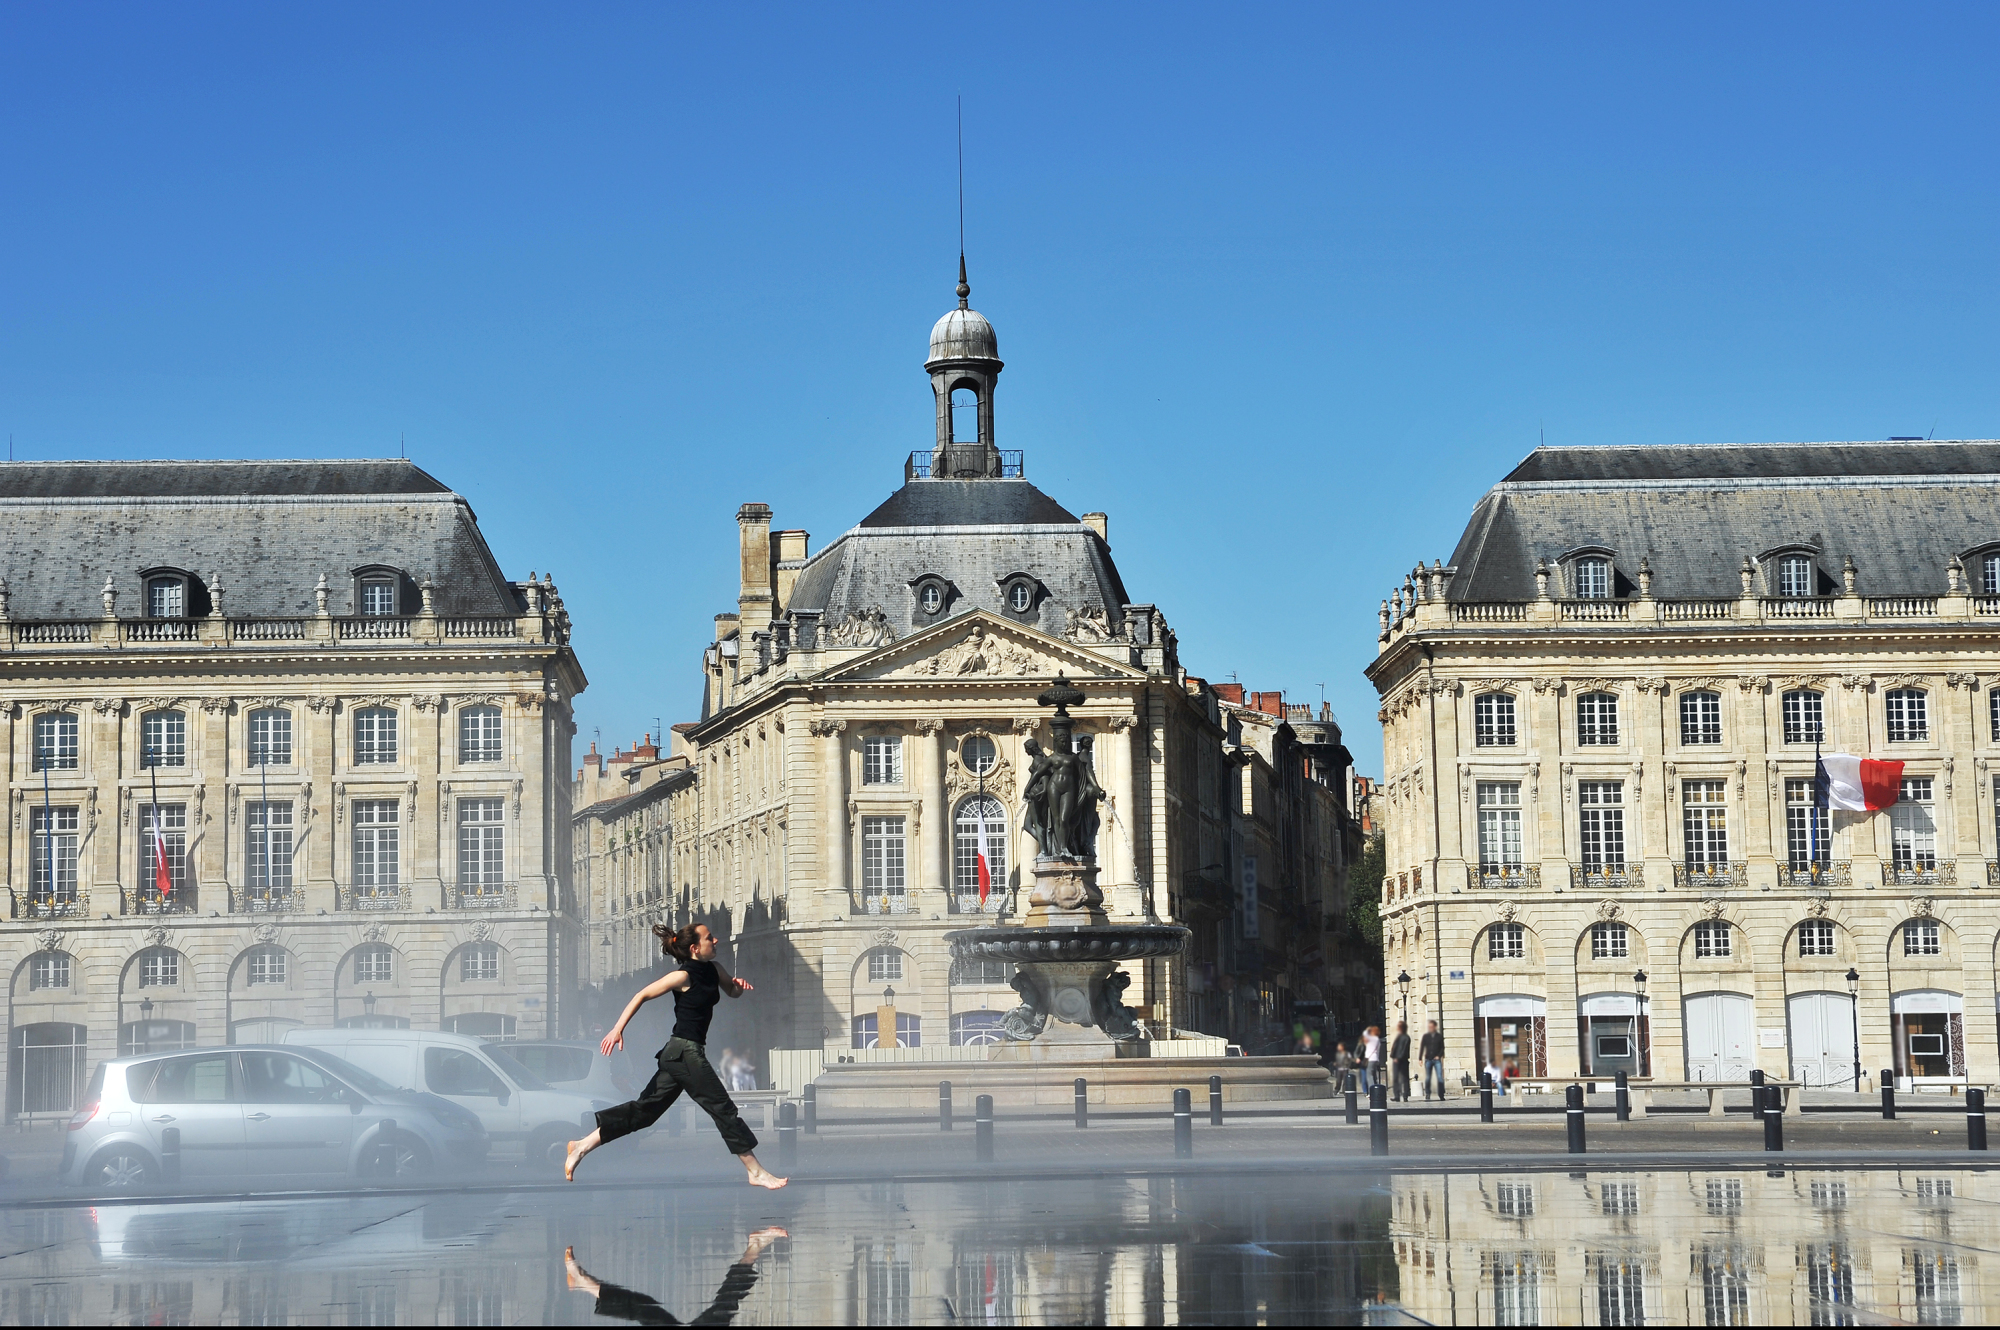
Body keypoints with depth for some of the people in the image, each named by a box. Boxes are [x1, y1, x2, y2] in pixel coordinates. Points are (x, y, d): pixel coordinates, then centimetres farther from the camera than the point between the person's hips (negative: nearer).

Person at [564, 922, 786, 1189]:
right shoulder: (684, 976, -14)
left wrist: (739, 985, 2)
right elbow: (642, 996, -12)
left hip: (679, 1056, 9)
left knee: (645, 1109, 8)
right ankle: (756, 1172, 4)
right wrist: (617, 1029, -17)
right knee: (723, 1109, -3)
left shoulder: (713, 970, 9)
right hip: (685, 1052, -9)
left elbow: (732, 992, 27)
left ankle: (584, 1145, 9)